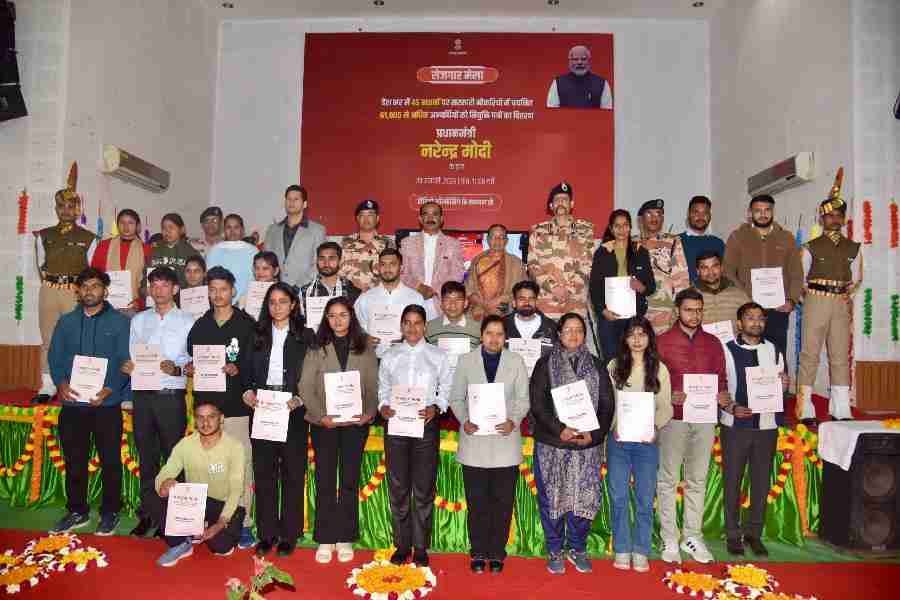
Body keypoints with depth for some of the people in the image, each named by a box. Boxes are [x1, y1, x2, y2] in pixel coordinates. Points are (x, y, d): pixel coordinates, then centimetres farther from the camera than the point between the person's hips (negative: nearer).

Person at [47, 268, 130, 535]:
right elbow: (54, 356, 7)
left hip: (107, 403, -3)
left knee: (110, 460, 5)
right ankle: (76, 511, 26)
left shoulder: (119, 321, 0)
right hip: (72, 403, 3)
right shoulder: (66, 322, 11)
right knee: (74, 460, 12)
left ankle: (110, 513, 18)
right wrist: (61, 383, -12)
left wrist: (109, 390, -18)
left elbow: (125, 360, -4)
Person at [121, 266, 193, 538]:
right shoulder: (139, 320, 13)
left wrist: (177, 369, -21)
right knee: (146, 458, 11)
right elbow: (131, 356, 12)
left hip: (171, 396, -3)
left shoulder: (187, 321, 1)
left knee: (173, 458, 3)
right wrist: (127, 367, -9)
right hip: (143, 395, 4)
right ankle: (148, 513, 22)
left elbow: (196, 361, -3)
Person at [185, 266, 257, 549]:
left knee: (241, 465, -2)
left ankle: (243, 524, 8)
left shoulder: (247, 324, 0)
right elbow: (191, 361, 17)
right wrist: (190, 369, -4)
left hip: (237, 406, -3)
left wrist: (238, 370, -18)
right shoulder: (199, 326, 12)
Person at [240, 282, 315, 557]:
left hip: (293, 411, -2)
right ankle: (266, 533, 18)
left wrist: (299, 399, -16)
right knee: (263, 472, 7)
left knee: (293, 473, 4)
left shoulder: (306, 336, 3)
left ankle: (289, 534, 15)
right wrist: (248, 392, -9)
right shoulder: (258, 335, 12)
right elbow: (246, 369, 9)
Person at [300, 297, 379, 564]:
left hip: (356, 423, 1)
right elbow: (305, 387, -2)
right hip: (323, 423, 0)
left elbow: (373, 385, 3)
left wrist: (369, 412, -12)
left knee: (350, 481, 6)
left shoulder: (365, 347, 6)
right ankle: (325, 539, 14)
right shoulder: (317, 348, 3)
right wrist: (320, 415, -13)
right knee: (325, 481, 4)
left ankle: (345, 539, 17)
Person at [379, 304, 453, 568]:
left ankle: (420, 547, 16)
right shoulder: (389, 356, 10)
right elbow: (383, 389, 11)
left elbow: (446, 390, 4)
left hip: (426, 425, -1)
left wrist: (435, 408, -14)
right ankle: (402, 545, 20)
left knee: (424, 488, 4)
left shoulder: (438, 356, 5)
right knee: (398, 487, 7)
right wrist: (383, 406, -8)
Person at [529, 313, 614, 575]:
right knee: (552, 497, 4)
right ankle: (555, 551, 20)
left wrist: (594, 433, -8)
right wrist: (559, 430, -15)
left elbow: (607, 405, 5)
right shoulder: (545, 364, 3)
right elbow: (538, 404, -4)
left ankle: (577, 549, 24)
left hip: (588, 445, 2)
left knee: (584, 497, 5)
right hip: (551, 444, -1)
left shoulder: (597, 366, 10)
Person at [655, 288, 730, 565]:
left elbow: (721, 378, 14)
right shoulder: (663, 341, 0)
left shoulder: (713, 342, 11)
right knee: (668, 480, 2)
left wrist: (722, 395, -6)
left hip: (704, 419, 3)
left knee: (697, 480, 10)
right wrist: (669, 397, -18)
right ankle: (669, 539, 11)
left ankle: (693, 537, 21)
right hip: (673, 419, -3)